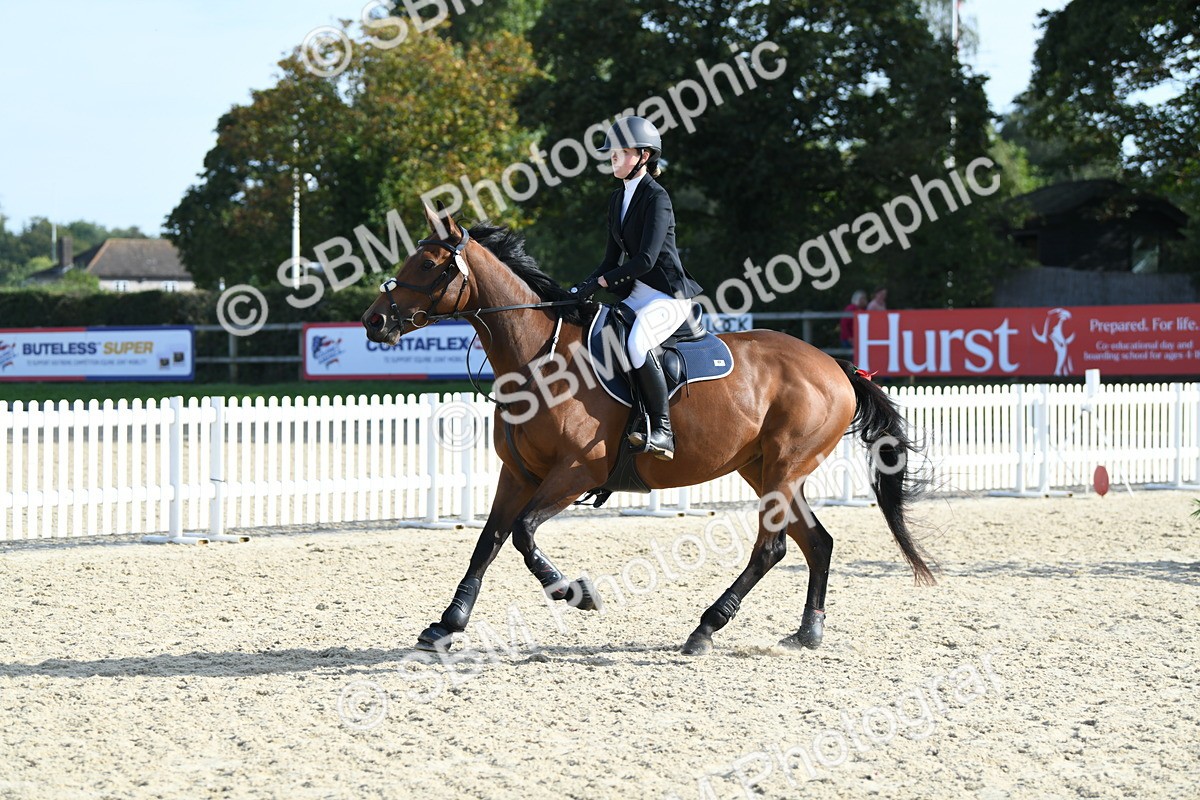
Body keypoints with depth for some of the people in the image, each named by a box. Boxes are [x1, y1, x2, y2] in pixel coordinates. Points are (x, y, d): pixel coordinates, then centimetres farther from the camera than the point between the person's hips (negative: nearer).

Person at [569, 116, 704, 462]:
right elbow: (614, 259, 16)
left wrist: (600, 282, -20)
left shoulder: (656, 197, -13)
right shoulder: (618, 199, 14)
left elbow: (646, 259, -21)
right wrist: (582, 287, 1)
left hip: (669, 295, -10)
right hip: (636, 294, 10)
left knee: (636, 343, -34)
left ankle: (662, 432, -29)